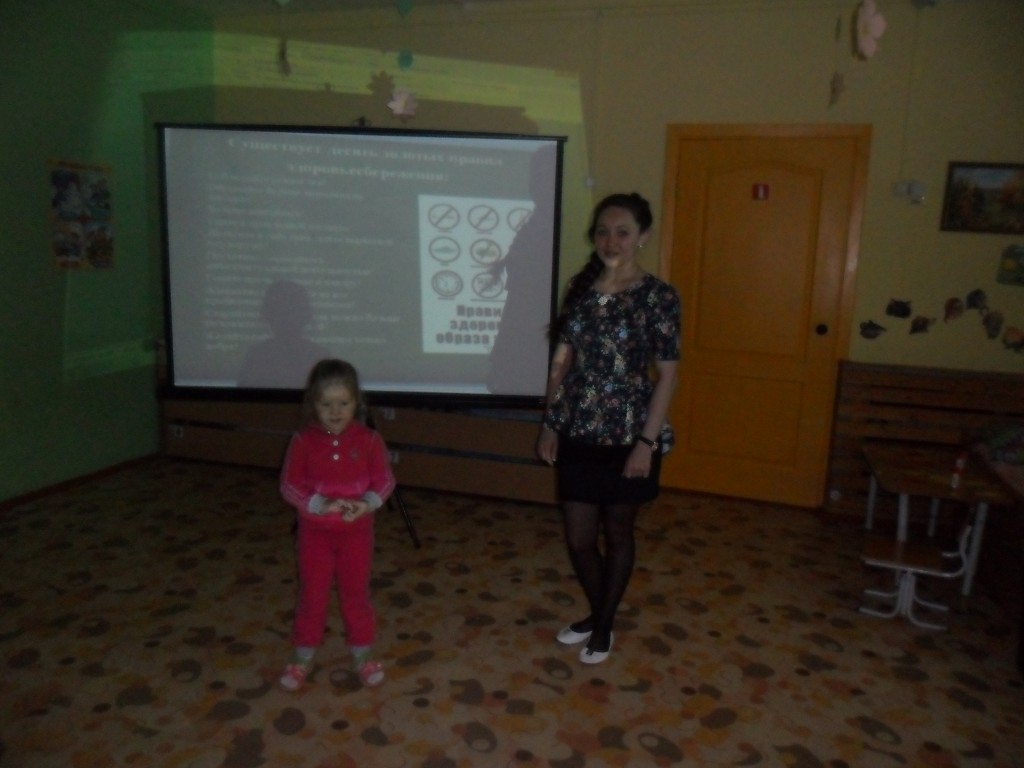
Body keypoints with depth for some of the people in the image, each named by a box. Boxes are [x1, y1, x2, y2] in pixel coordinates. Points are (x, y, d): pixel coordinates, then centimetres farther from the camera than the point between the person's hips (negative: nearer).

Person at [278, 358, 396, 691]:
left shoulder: (369, 440, -11)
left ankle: (363, 654, 30)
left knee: (356, 592, 13)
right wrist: (320, 505, -25)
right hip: (314, 531, 0)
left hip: (356, 532, 0)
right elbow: (289, 484, -10)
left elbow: (384, 480, -6)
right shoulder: (303, 441, -11)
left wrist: (367, 503, -25)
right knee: (312, 594, 13)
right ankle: (302, 657, 31)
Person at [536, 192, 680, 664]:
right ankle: (596, 613, 38)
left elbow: (666, 376, -10)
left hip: (627, 437, -4)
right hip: (579, 434, 4)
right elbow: (561, 361, 7)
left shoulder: (658, 297, -9)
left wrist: (647, 442, -14)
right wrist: (550, 423, 5)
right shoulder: (580, 289, 4)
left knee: (618, 534, 13)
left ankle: (604, 625, 32)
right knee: (577, 537, 12)